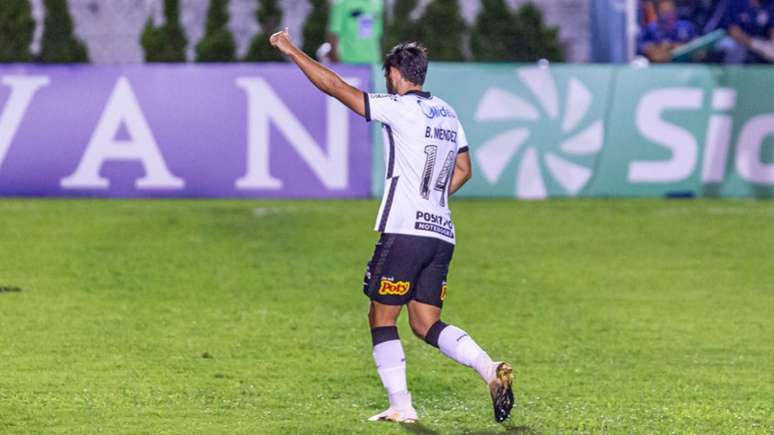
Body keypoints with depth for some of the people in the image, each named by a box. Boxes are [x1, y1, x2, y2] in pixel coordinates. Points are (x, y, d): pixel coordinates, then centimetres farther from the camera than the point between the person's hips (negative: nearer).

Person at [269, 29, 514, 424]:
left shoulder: (400, 108, -7)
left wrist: (292, 51, 2)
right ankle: (491, 369, -12)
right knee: (425, 323, 9)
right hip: (442, 234, 7)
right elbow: (463, 169, 25)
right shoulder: (447, 113, 15)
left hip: (404, 232, -7)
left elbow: (335, 87, -6)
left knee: (381, 318, 3)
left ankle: (401, 406, -2)